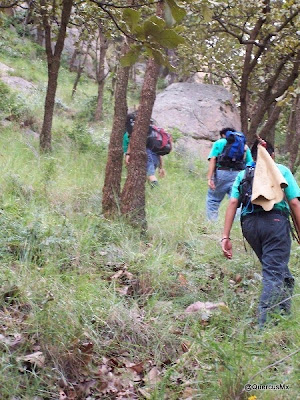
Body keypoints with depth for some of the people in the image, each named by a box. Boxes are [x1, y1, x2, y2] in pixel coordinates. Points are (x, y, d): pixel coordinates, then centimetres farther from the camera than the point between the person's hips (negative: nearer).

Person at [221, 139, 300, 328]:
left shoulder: (243, 174, 22)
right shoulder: (281, 170, 16)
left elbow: (233, 203, 8)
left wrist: (226, 237, 4)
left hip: (249, 223, 4)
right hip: (275, 220, -4)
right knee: (274, 273, -4)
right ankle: (265, 324, -12)